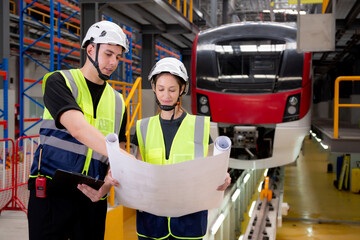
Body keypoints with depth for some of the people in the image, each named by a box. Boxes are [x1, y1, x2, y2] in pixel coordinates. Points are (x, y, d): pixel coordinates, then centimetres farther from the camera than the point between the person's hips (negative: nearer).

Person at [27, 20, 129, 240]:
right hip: (51, 194, -4)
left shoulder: (118, 102, 12)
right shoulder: (59, 82, -4)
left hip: (93, 199, 4)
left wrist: (107, 184, -14)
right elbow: (78, 129, -21)